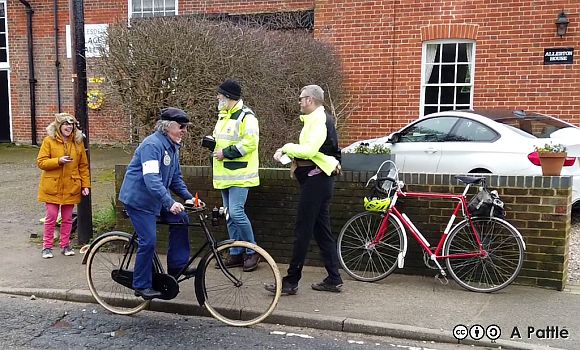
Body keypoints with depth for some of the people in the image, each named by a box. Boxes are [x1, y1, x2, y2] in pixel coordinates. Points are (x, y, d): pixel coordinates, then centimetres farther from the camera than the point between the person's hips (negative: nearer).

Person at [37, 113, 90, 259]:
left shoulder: (78, 142, 5)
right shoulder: (49, 141, -3)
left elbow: (83, 165, 7)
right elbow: (41, 162, -7)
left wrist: (85, 185, 1)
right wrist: (58, 161, -21)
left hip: (71, 187, 2)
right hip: (53, 187, -2)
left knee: (67, 218, 9)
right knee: (51, 217, 1)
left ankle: (65, 245, 22)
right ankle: (47, 246, 14)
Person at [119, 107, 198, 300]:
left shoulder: (173, 147, 8)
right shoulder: (153, 145, -22)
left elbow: (175, 177, 15)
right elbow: (151, 179, -32)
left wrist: (188, 197, 2)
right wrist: (170, 203, -40)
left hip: (156, 197, 9)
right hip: (138, 198, -9)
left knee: (180, 218, -1)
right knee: (148, 241, -10)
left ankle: (177, 265, 9)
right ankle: (142, 285, 5)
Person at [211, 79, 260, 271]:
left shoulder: (246, 116, -11)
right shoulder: (222, 116, 18)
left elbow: (250, 143, -20)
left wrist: (225, 153, -18)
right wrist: (211, 141, 8)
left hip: (239, 174, -9)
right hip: (226, 175, 9)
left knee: (236, 212, -15)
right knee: (230, 214, 11)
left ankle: (252, 252, 1)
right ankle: (236, 253, 19)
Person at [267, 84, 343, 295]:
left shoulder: (318, 120, -15)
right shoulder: (318, 118, 18)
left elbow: (308, 150, -27)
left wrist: (287, 148, -13)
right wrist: (287, 151, 4)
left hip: (315, 180, -11)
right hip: (318, 179, 11)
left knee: (302, 232, -6)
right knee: (322, 230, 13)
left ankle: (291, 282, 1)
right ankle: (334, 280, 18)